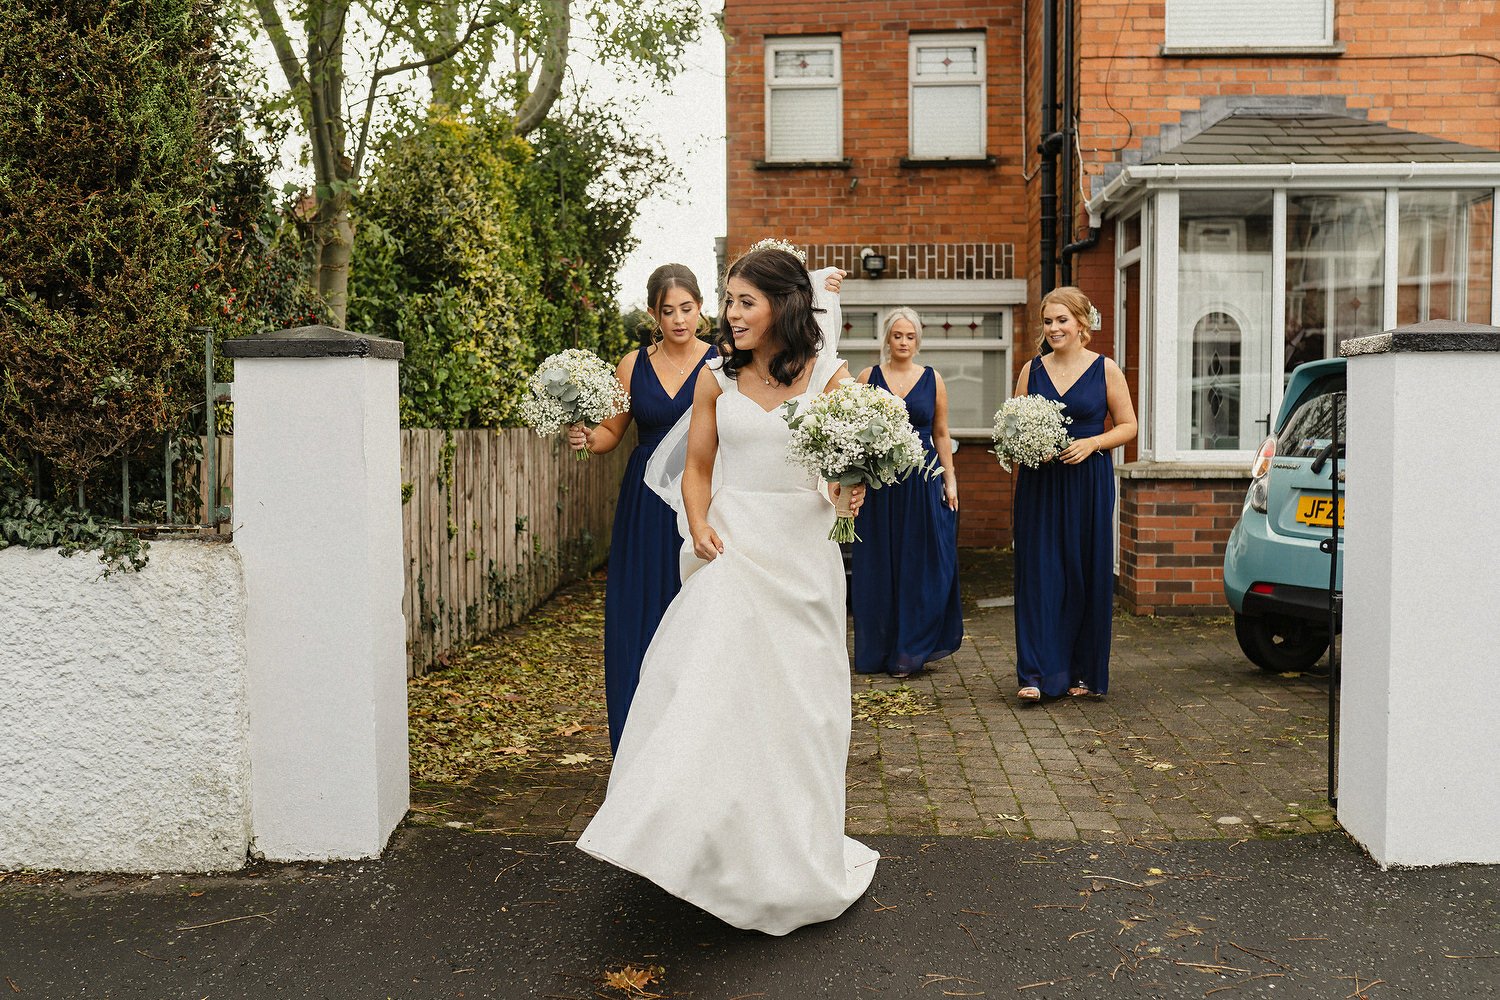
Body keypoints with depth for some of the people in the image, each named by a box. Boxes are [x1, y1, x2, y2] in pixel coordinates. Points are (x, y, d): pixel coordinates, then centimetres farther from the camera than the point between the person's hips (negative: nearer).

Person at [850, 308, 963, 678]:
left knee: (921, 564, -1)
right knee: (878, 567, 4)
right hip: (877, 482, 0)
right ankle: (879, 651, 16)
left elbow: (941, 434, 9)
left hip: (922, 481, 0)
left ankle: (910, 652, 10)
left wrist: (950, 480, 3)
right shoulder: (868, 377, 5)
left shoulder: (933, 379, 7)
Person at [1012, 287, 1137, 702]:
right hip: (1039, 484, 2)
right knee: (1038, 574, -3)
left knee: (1086, 575, 2)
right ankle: (1037, 673, -1)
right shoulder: (1032, 370, 8)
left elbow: (1128, 425, 3)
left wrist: (1091, 442, -12)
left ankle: (1083, 672, 15)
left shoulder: (1105, 370, 1)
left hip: (1088, 484, -2)